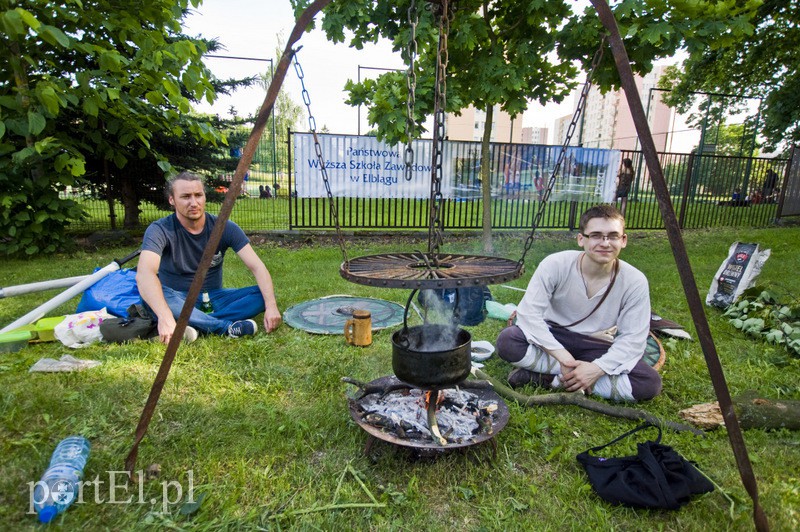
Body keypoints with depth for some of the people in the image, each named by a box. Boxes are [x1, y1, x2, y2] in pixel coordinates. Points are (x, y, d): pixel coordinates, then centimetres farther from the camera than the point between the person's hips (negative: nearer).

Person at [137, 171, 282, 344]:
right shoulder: (160, 230, -17)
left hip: (214, 298, 3)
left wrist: (271, 306, -34)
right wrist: (165, 318, -52)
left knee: (263, 294, -20)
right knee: (148, 294, -36)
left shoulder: (224, 227, -10)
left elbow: (257, 267, -17)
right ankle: (228, 326, -32)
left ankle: (194, 324, -30)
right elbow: (144, 273, -35)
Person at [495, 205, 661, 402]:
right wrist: (562, 356, -28)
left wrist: (597, 368, -27)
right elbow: (529, 312, -22)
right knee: (507, 341, -31)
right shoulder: (555, 265, -21)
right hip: (553, 337, -2)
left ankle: (550, 377, -22)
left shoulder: (635, 282, -15)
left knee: (651, 383, -24)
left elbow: (633, 338, -13)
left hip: (597, 348, 3)